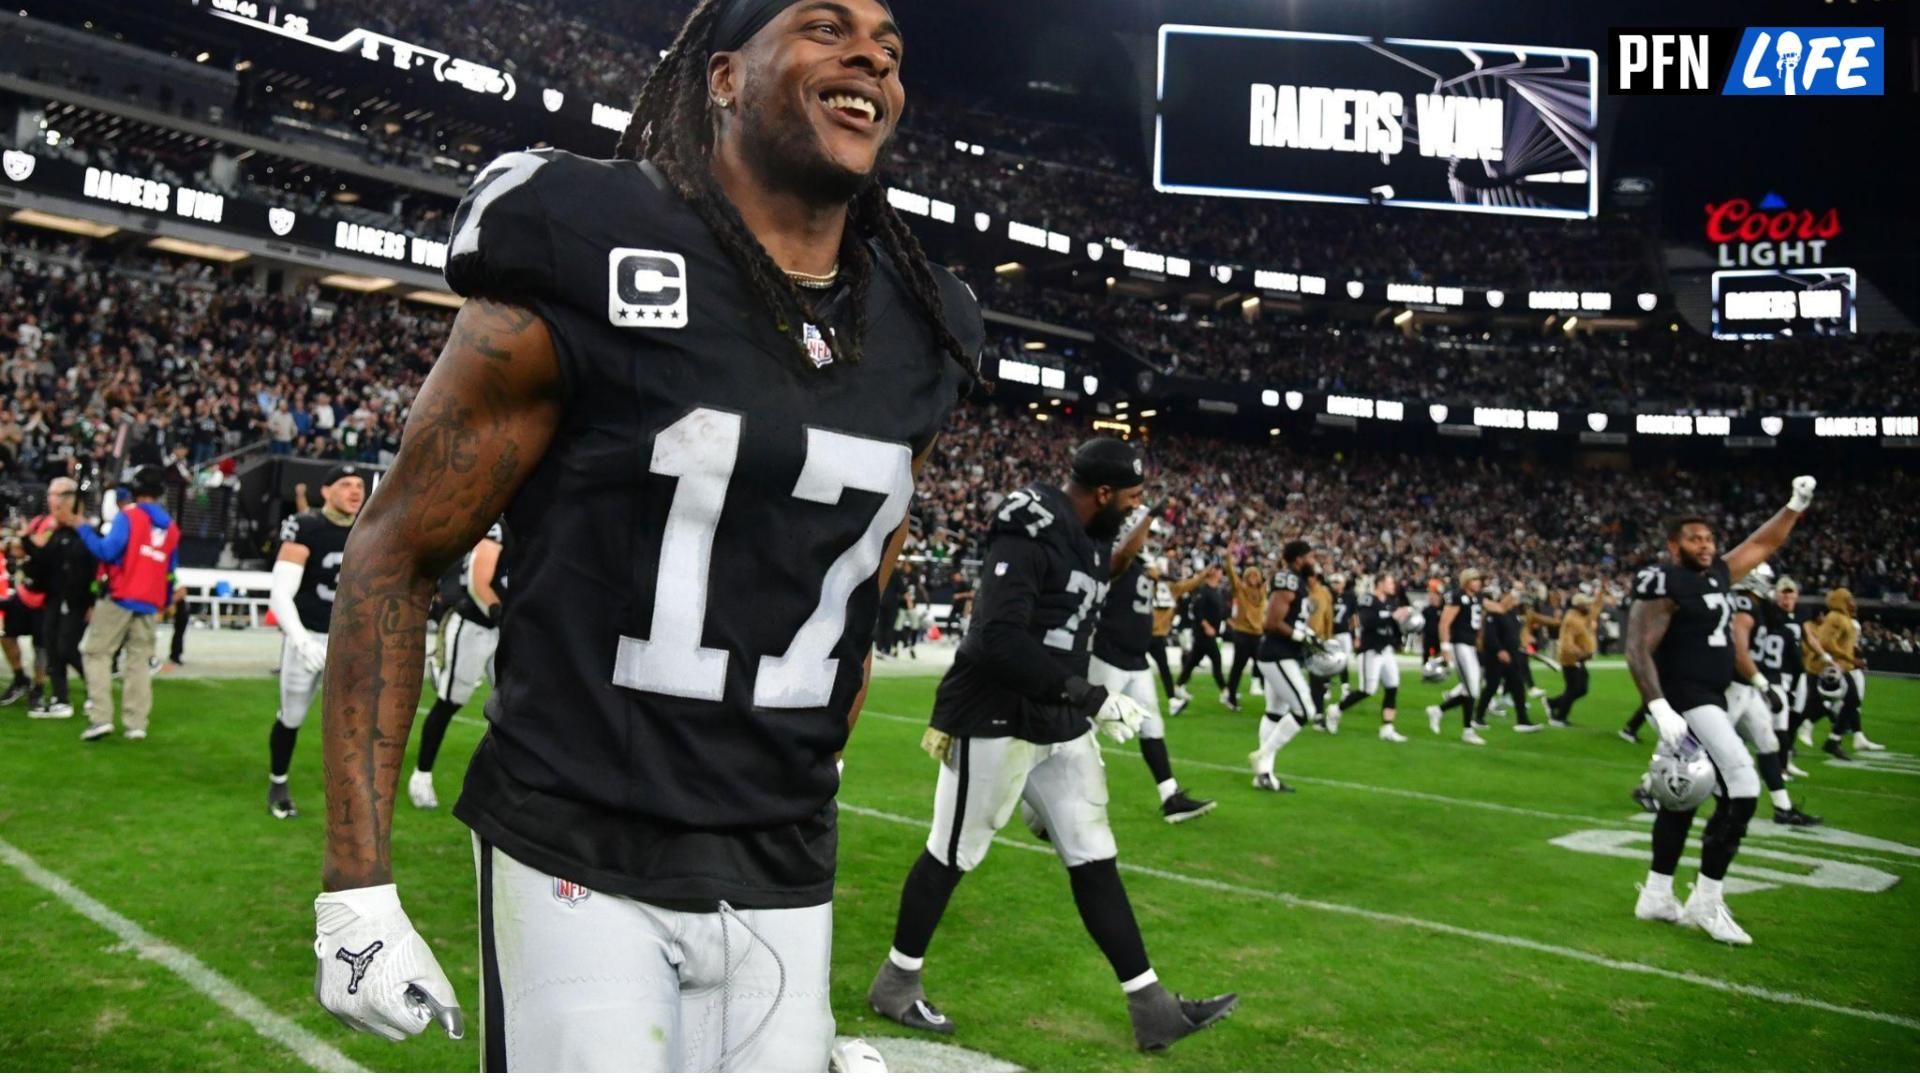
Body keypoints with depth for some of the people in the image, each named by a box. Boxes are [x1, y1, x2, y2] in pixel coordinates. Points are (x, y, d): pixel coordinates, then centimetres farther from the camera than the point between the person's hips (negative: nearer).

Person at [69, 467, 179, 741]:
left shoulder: (128, 515, -6)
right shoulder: (171, 527, 14)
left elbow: (107, 551, -17)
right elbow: (169, 572, 17)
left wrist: (79, 525, -9)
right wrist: (164, 602, 26)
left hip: (121, 598, -5)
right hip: (149, 603, 5)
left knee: (97, 653, 3)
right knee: (139, 660, 7)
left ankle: (100, 718, -6)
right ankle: (136, 724, 2)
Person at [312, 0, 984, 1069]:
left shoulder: (920, 339, 5)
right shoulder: (589, 265, -10)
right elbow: (394, 554, -6)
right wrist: (356, 889, -9)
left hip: (784, 887, 5)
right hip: (580, 866, -5)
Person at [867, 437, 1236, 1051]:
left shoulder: (1090, 539, 9)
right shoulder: (1031, 533, -20)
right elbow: (1001, 642, -29)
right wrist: (1093, 700, -25)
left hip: (1059, 726, 9)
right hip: (997, 721, -8)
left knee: (1094, 860, 10)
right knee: (954, 854, 7)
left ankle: (1150, 1006, 16)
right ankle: (895, 983, 27)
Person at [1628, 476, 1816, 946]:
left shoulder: (1718, 574, 10)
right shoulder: (1665, 585, -16)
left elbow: (1763, 544, 25)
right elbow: (1638, 650, -22)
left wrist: (1795, 505, 15)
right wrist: (1659, 708, -30)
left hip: (1710, 699, 10)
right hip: (1684, 700, -10)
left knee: (1683, 797, 15)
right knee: (1741, 788, -15)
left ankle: (1655, 897, 26)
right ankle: (1706, 902, -6)